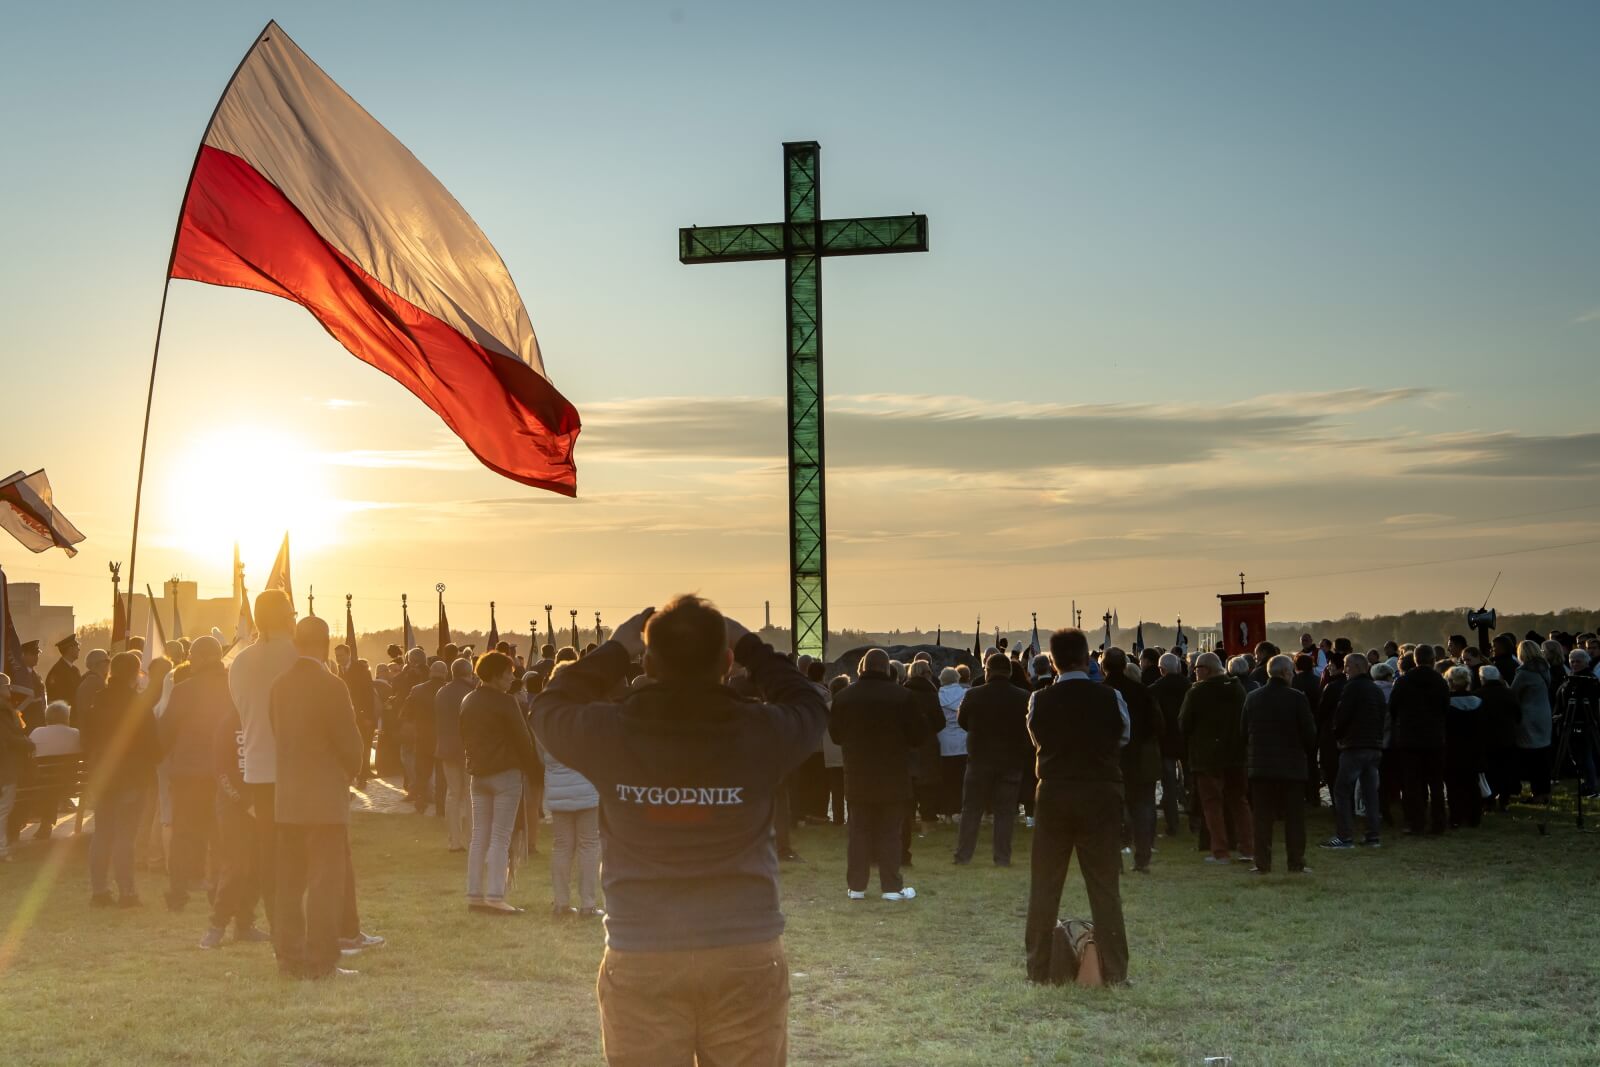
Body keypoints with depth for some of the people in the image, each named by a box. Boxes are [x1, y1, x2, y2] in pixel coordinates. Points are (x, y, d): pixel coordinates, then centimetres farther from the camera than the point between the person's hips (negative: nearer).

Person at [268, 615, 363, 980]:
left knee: (290, 882, 12)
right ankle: (321, 961, -3)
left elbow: (277, 733, 11)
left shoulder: (280, 685, 6)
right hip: (325, 799, -7)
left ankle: (289, 958, 16)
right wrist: (352, 771, 9)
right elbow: (349, 738, -12)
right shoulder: (330, 686, -14)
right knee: (327, 882, -2)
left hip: (286, 799, 7)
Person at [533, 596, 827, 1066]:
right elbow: (810, 706, 14)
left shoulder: (608, 734, -10)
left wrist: (615, 649, 15)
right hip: (748, 954, 0)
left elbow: (549, 708, 13)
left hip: (639, 960, 0)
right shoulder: (762, 733, -9)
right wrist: (750, 647, 18)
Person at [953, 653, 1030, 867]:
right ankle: (1002, 857, 3)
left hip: (979, 760, 0)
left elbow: (961, 722, 7)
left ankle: (963, 855, 8)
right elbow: (1030, 729, 2)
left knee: (971, 809, 8)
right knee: (1005, 811, 6)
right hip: (1011, 761, 0)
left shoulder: (973, 695, -7)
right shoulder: (1023, 698, -5)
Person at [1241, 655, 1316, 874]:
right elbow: (1310, 734, -7)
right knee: (1294, 817, 5)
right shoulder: (1297, 698, -9)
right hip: (1292, 766, -3)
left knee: (1263, 817, 6)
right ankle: (1296, 863, 6)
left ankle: (1263, 863, 5)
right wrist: (1306, 750, 13)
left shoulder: (1252, 698, 2)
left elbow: (1244, 733, 7)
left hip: (1260, 765, 3)